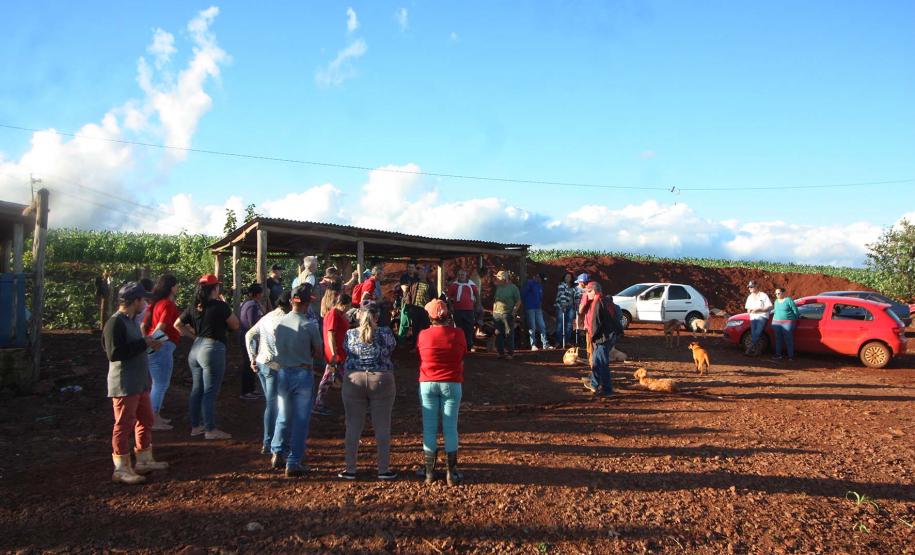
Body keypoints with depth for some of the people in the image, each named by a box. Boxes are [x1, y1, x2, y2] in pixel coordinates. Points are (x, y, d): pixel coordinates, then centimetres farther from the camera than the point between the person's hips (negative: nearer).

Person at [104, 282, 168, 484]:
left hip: (140, 382, 10)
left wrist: (149, 344, 6)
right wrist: (143, 343, -24)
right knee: (124, 425, -1)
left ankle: (144, 461, 29)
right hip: (124, 384, -10)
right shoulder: (115, 323, -18)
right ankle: (121, 469, 9)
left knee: (145, 420, 17)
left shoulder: (131, 320, 13)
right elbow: (114, 353, -26)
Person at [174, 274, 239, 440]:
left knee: (197, 389, 16)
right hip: (213, 349, -7)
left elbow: (178, 324, 12)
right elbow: (235, 325, -4)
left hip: (196, 348, 7)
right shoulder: (220, 306, -13)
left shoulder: (193, 306, 5)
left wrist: (194, 335, 13)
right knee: (210, 392, -1)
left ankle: (196, 426, 26)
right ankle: (210, 430, 7)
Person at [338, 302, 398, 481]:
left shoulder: (350, 334, -2)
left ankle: (350, 469, 16)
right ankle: (384, 469, 13)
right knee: (382, 427, 7)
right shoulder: (385, 332, -6)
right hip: (382, 382, -1)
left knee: (353, 426, 10)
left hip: (354, 381, 1)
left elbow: (345, 352, 10)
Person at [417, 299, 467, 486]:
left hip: (427, 384, 0)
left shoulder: (423, 335, -7)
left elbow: (420, 357, 7)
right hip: (452, 384, 0)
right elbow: (462, 357, 5)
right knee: (450, 428, 6)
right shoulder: (458, 334, -7)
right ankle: (452, 473, 11)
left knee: (429, 428, 8)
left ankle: (429, 472, 15)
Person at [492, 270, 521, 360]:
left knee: (509, 334, -5)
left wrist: (514, 311, -12)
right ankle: (501, 352, 14)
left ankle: (510, 353, 2)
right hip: (497, 314, 5)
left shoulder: (513, 287, -2)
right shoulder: (498, 288, 14)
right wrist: (493, 311, 12)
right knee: (498, 334, 5)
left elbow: (518, 301, -2)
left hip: (508, 314, -5)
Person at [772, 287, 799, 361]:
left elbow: (795, 311, -1)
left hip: (787, 323, -6)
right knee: (778, 339, 6)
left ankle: (791, 356, 0)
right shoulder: (776, 301, 15)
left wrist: (797, 318, 5)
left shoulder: (789, 300, -5)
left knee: (788, 339, -5)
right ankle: (778, 355, 12)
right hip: (776, 322, 6)